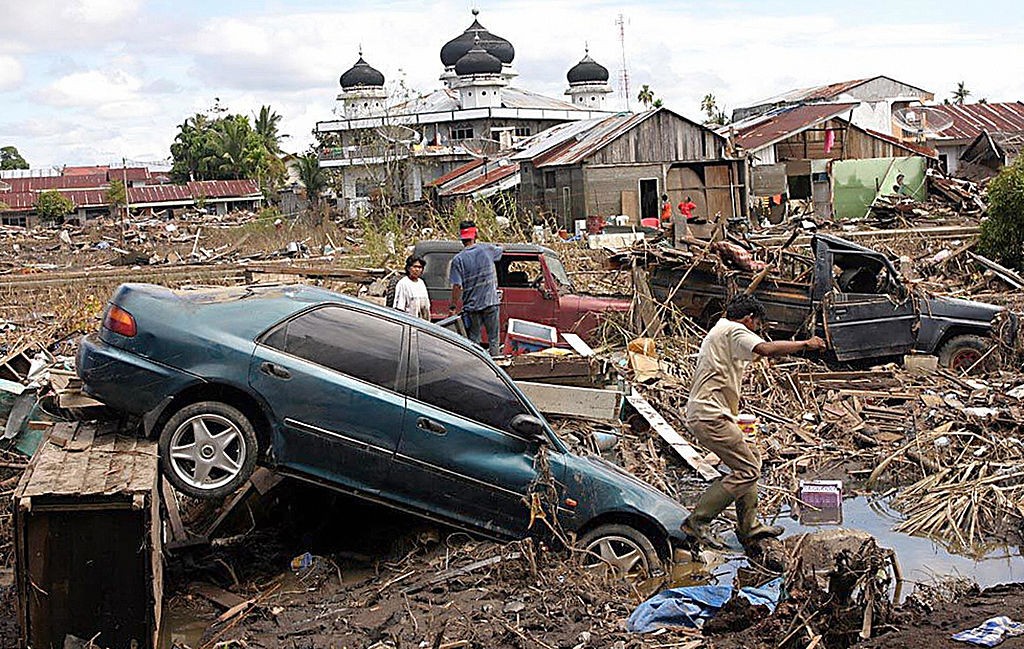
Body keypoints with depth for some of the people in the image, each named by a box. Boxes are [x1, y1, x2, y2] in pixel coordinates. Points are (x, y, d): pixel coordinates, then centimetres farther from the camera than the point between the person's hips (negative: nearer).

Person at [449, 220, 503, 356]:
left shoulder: (458, 259, -8)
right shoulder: (487, 249, -2)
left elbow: (457, 286, -11)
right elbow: (500, 250, 22)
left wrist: (453, 307, -4)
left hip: (471, 305, -1)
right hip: (491, 302, 1)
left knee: (473, 339, 9)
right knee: (494, 339, 7)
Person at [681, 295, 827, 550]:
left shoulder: (717, 332, 26)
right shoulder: (734, 331, -6)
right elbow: (767, 349, -24)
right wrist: (805, 344, -12)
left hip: (700, 414, 11)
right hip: (710, 415, -11)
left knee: (751, 456, 17)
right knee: (747, 470, -11)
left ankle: (749, 527, 18)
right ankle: (696, 522, -11)